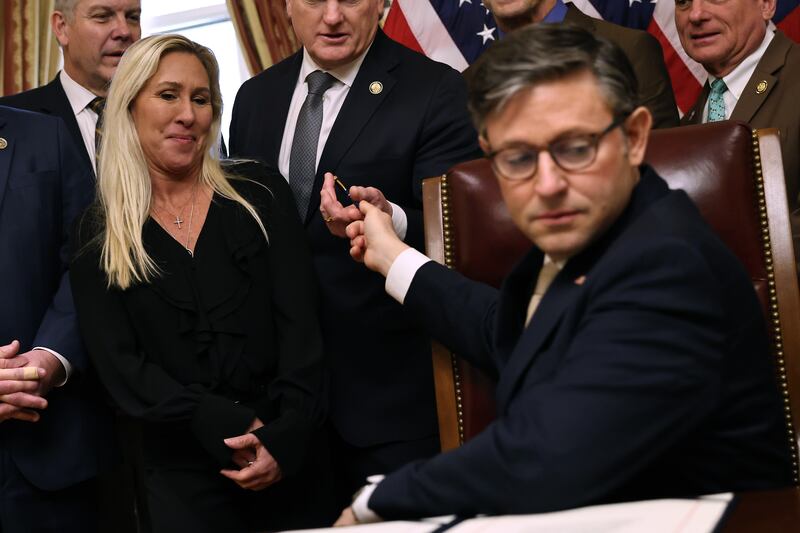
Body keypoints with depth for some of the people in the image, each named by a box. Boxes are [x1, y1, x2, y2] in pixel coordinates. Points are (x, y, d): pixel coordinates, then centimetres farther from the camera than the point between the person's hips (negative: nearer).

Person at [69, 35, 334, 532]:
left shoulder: (259, 193, 2)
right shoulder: (99, 235, 2)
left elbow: (300, 323, -4)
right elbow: (120, 364, -5)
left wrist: (288, 436, -16)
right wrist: (230, 428, -16)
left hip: (290, 459, 1)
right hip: (183, 475, 0)